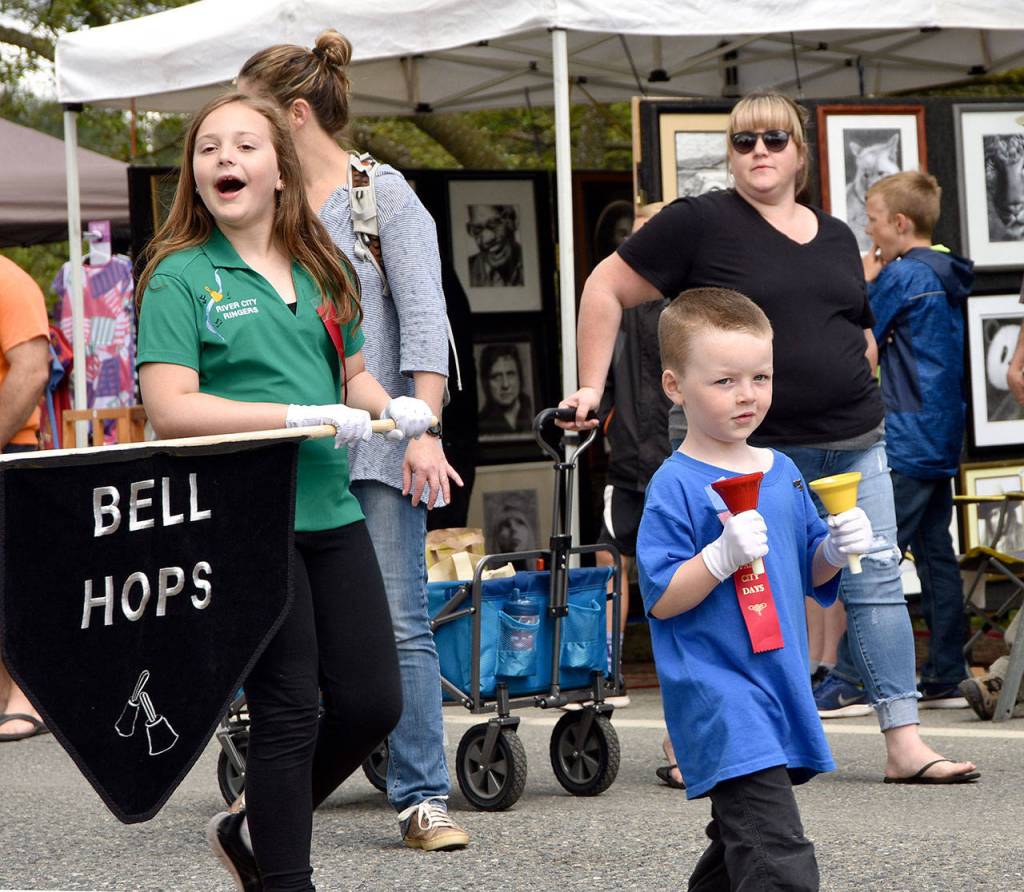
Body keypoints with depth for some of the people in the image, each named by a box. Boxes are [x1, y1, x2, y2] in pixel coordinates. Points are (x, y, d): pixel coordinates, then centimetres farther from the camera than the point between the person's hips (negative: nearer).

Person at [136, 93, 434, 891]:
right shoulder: (181, 277, -6)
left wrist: (391, 409, -3)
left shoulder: (322, 271, 12)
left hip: (330, 512, 6)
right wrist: (305, 417, -19)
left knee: (372, 702, 6)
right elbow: (170, 409, -15)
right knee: (288, 710, -2)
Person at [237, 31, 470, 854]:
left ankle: (423, 797, -3)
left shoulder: (382, 194, 1)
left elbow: (424, 319, -6)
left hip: (376, 446, -4)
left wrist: (423, 429, -15)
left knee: (399, 623, -6)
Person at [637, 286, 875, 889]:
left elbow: (810, 575, 21)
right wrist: (723, 556, -28)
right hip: (718, 695, -8)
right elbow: (661, 598, -14)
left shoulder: (782, 472, 12)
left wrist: (837, 548, 1)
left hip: (780, 687, 8)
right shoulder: (675, 488, -11)